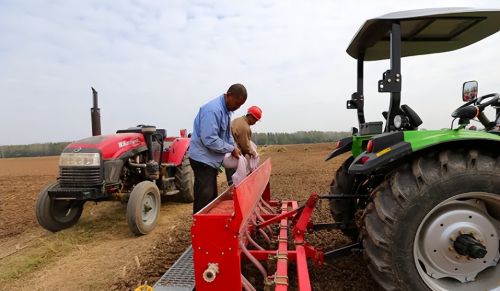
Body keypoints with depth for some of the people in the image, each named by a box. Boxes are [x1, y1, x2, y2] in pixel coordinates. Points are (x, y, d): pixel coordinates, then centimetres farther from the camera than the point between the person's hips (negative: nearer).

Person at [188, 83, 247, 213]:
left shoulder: (226, 110, 9)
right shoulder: (213, 110, -22)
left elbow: (226, 134, 21)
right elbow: (209, 140, -28)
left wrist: (234, 149, 7)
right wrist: (231, 149, -17)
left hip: (211, 159, 10)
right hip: (203, 159, -10)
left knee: (212, 197, 16)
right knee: (204, 199, -7)